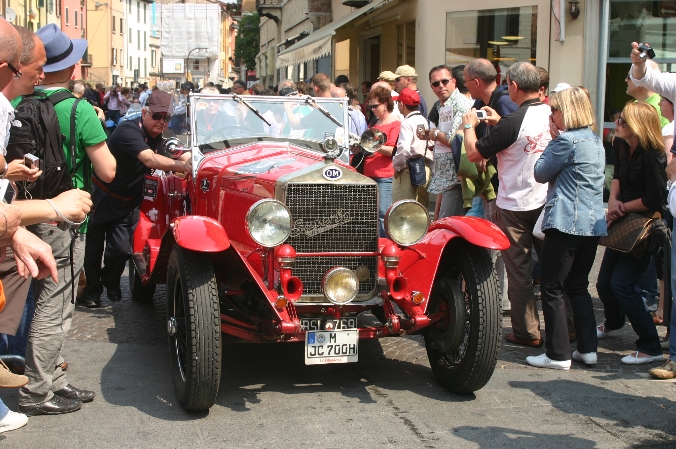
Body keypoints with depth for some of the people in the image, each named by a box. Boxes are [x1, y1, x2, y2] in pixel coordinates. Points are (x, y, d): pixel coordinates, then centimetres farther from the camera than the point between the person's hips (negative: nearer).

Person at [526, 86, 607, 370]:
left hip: (566, 222, -9)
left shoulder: (567, 140, -13)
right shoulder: (596, 141, 15)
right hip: (593, 224, 9)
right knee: (578, 286, 17)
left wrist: (554, 139, 2)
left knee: (552, 289, -1)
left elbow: (541, 173, -5)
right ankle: (588, 348, 17)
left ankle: (558, 355, 0)